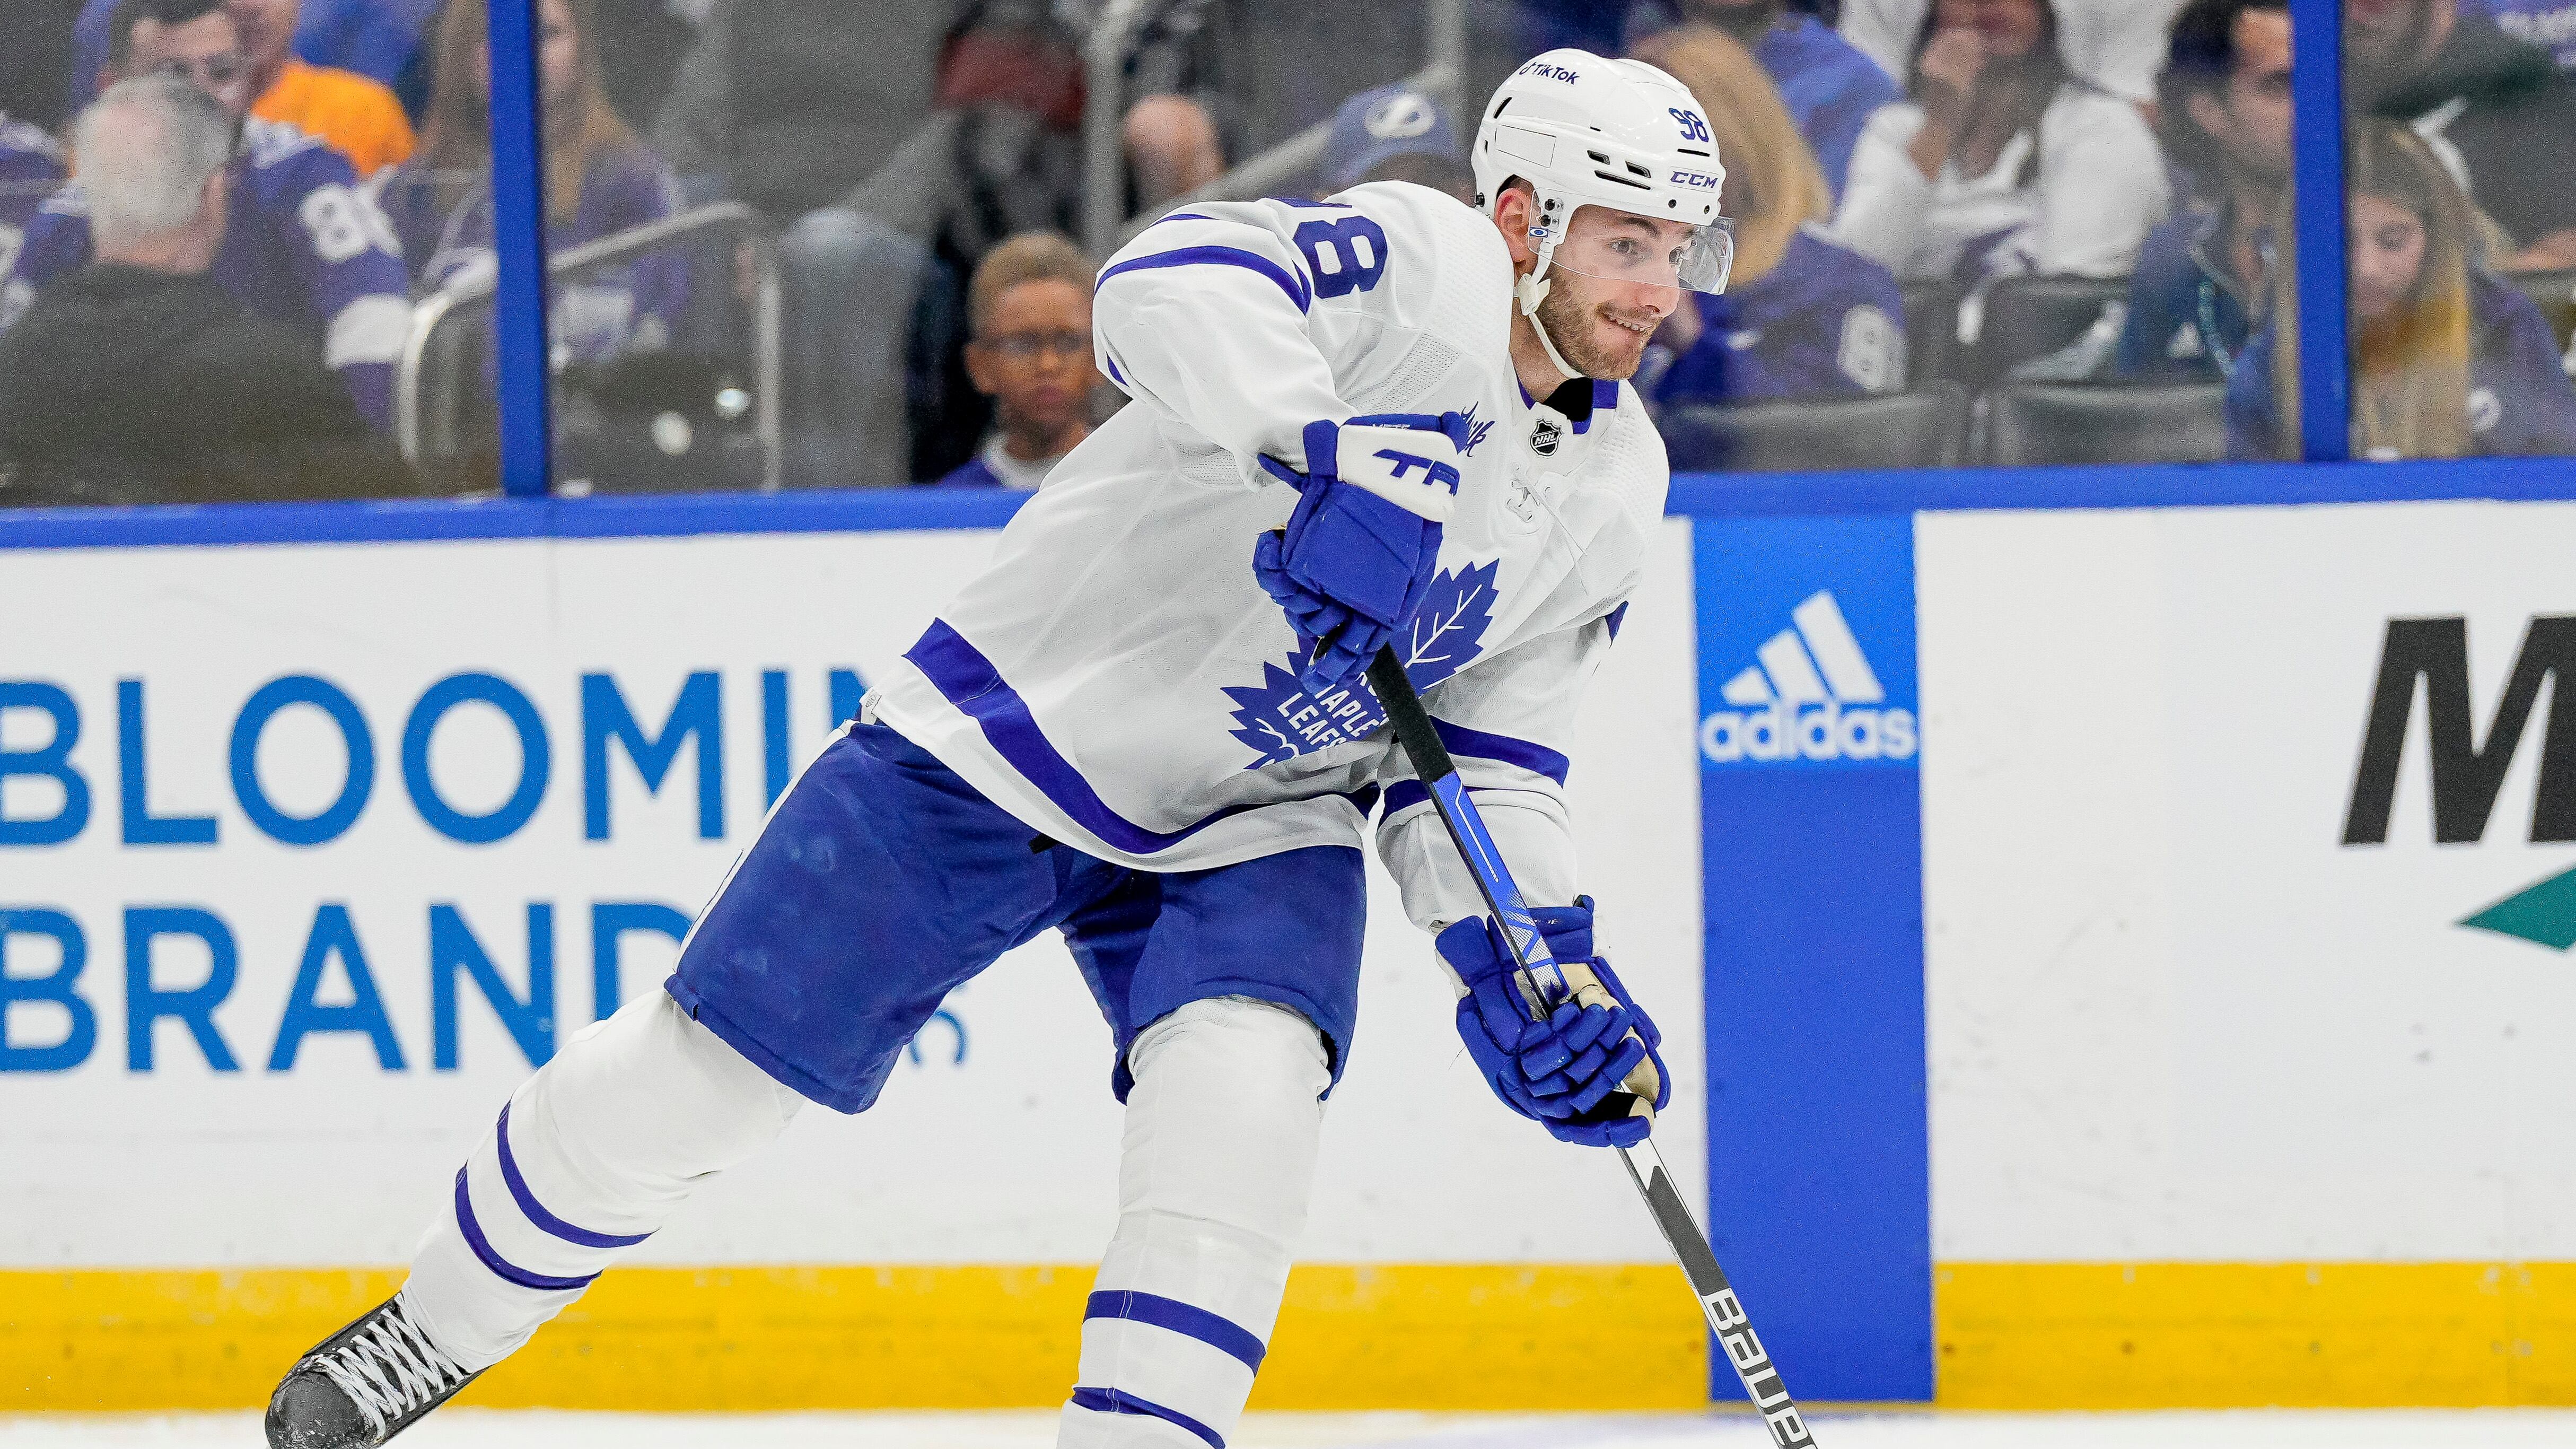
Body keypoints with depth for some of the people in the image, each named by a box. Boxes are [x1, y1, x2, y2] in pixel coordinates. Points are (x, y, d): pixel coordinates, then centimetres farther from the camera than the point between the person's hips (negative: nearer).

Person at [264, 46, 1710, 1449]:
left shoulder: (1616, 492, 0)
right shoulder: (1426, 263, -21)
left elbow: (1490, 754, 5)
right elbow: (1171, 282, -39)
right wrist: (1335, 456, -54)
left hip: (1252, 817, 5)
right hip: (1026, 717, -5)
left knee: (1246, 1096, -25)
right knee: (701, 1071, 1)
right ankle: (436, 1333, 25)